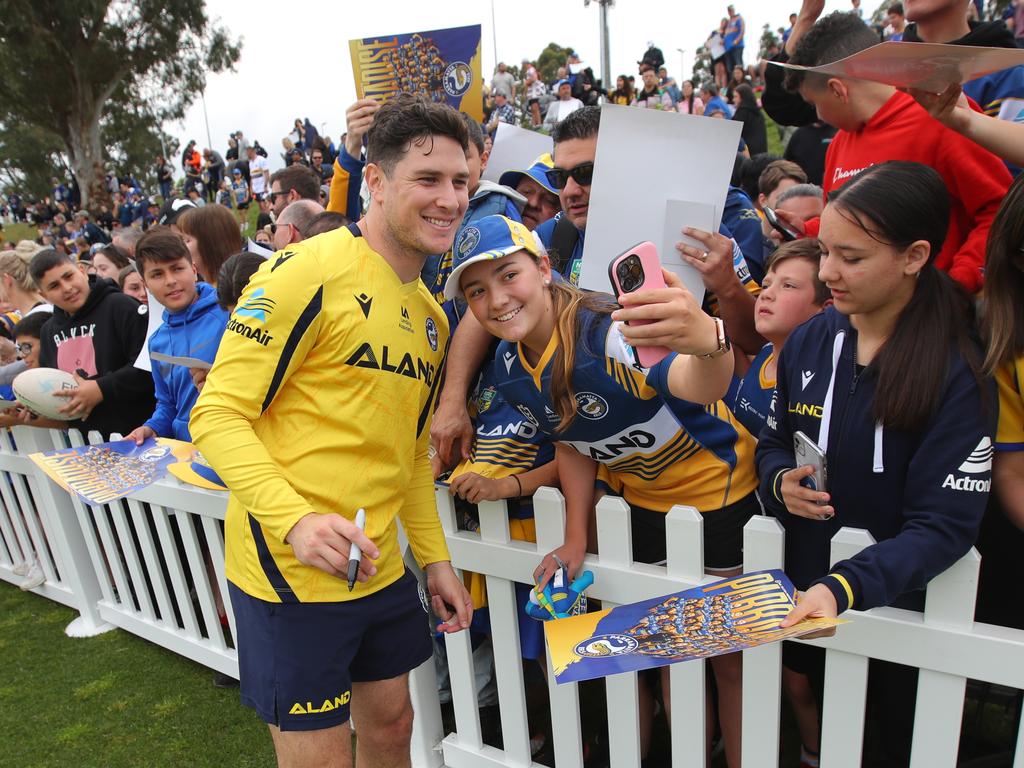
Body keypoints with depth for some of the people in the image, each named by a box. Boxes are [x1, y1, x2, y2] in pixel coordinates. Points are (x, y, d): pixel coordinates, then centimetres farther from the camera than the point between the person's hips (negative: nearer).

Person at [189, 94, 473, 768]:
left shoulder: (431, 314, 11)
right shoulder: (306, 272, -15)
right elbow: (218, 415, -16)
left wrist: (435, 556, 13)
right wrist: (296, 519, -30)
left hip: (381, 568, 8)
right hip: (290, 569, -7)